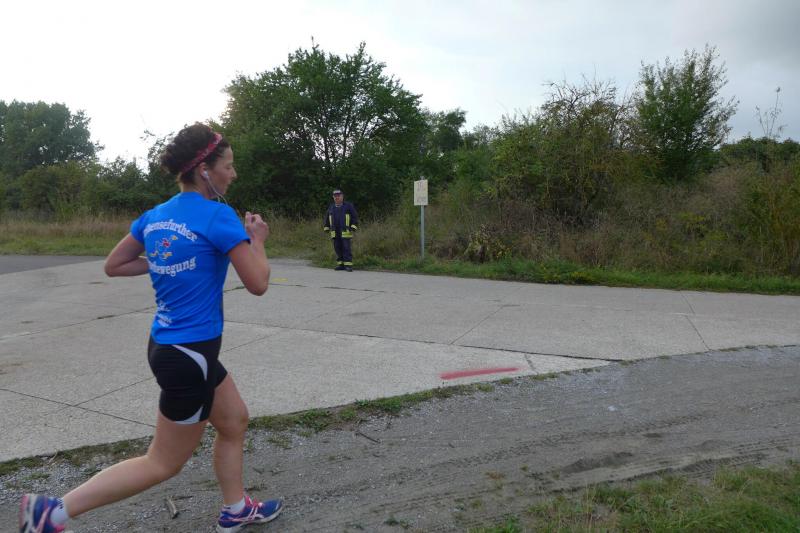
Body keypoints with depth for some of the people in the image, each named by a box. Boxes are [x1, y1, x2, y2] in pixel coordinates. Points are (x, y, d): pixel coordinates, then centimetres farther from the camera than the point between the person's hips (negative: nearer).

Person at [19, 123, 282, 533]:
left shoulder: (154, 216, 4)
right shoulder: (219, 217, -19)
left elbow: (113, 265, 13)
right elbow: (257, 283, -16)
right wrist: (257, 241, 0)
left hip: (166, 346, 9)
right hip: (190, 356, -8)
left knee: (234, 422, 23)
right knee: (163, 464, 10)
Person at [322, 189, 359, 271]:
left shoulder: (349, 206, 2)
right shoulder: (331, 207, 16)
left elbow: (355, 217, -1)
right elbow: (326, 218, 23)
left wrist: (353, 227, -10)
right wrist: (326, 228, 14)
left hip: (346, 233, -4)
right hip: (335, 233, 4)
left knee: (347, 249, -8)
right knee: (338, 249, 5)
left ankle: (348, 265, -8)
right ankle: (340, 264, 12)